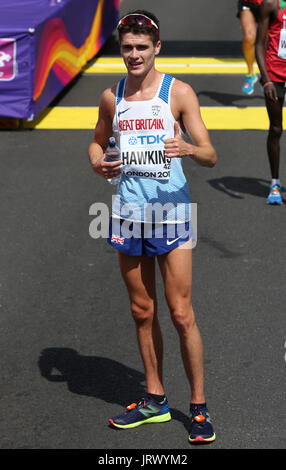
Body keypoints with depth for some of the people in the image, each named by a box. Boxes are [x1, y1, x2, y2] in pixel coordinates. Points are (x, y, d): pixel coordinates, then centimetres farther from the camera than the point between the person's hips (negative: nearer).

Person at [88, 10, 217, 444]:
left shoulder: (178, 92, -5)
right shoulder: (112, 97, 7)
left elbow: (210, 155, -7)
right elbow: (98, 142, 22)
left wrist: (189, 149, -30)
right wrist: (99, 163, -1)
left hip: (170, 212, -4)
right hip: (128, 214, 4)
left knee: (181, 314, -3)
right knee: (142, 312, 12)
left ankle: (199, 407, 8)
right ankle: (155, 400, 25)